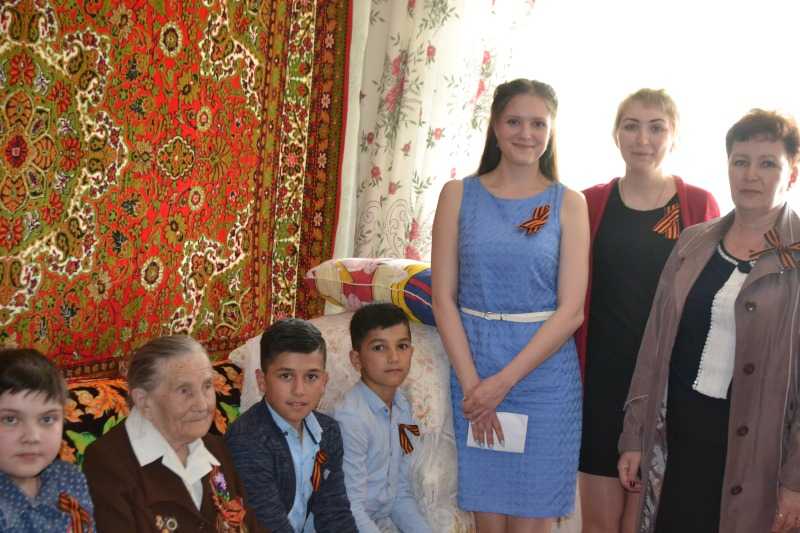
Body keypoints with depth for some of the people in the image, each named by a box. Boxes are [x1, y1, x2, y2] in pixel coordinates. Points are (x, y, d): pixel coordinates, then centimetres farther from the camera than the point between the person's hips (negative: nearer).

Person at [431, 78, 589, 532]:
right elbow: (444, 296, -1)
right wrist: (472, 383, -10)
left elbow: (571, 310, -5)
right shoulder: (459, 195, 3)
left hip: (543, 373, -1)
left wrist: (503, 382, -12)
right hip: (473, 371, 1)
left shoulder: (568, 203, 1)